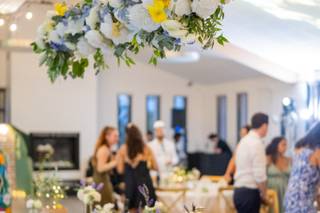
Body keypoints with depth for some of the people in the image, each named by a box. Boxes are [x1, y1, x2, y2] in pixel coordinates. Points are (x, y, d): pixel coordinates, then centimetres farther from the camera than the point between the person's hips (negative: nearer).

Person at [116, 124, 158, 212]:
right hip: (145, 183, 0)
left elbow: (120, 170, -1)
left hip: (130, 184, 0)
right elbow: (155, 167, 4)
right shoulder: (146, 148, 1)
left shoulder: (123, 149, -2)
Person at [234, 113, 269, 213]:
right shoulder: (257, 143, -15)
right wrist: (264, 195, -7)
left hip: (239, 191, 9)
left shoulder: (244, 141, 12)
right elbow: (260, 175, -20)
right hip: (250, 193, -9)